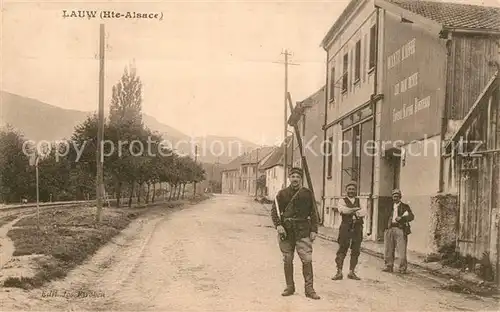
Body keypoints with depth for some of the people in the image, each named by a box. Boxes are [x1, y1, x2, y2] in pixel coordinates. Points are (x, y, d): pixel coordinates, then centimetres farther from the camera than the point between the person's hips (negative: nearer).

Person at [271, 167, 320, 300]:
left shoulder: (307, 193, 3)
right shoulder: (282, 193, 4)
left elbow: (314, 213, 5)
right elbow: (274, 211, 6)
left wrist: (314, 230, -2)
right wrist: (278, 225, -9)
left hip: (303, 231, -1)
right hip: (286, 230, 1)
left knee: (307, 259, -6)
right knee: (287, 260, 8)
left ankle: (309, 288, 2)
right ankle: (289, 287, 21)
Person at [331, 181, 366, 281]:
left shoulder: (359, 201, 17)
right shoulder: (342, 201, 8)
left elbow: (364, 212, 1)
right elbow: (343, 209, -14)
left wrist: (354, 213, -16)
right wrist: (356, 209, -10)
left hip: (357, 228, 3)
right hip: (346, 228, -3)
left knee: (355, 251, 5)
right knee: (342, 250, -5)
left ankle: (351, 272, 15)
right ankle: (339, 272, 0)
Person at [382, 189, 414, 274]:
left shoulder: (405, 206, 8)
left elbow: (411, 216, -3)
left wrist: (401, 218, -16)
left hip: (400, 229, -4)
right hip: (390, 229, 4)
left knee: (401, 250, -7)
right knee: (388, 249, 4)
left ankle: (402, 268, 1)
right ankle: (389, 266, 14)